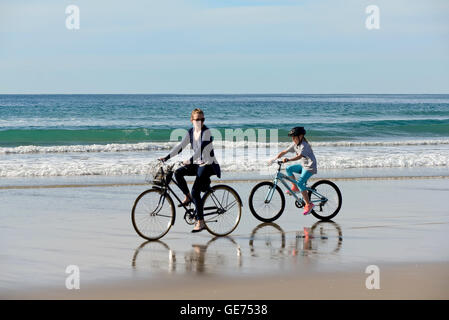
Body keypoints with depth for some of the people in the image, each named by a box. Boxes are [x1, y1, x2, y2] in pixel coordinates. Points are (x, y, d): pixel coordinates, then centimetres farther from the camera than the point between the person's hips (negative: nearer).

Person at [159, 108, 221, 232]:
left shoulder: (206, 132, -14)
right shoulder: (191, 132, 7)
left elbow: (201, 149, -25)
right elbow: (181, 146, 6)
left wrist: (190, 160, -36)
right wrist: (166, 157, -3)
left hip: (207, 165, -7)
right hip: (197, 164, 7)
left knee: (195, 192, -18)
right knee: (178, 173, -17)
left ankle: (200, 222, -12)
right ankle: (188, 197, 4)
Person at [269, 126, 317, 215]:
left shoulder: (304, 145, -22)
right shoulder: (295, 144, 4)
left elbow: (299, 156, -38)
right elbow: (284, 152, 6)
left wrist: (288, 160, -50)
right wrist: (275, 158, -5)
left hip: (310, 167, -9)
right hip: (303, 165, 9)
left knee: (300, 182, -23)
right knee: (288, 169, -2)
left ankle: (309, 204, -18)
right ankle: (295, 188, 9)